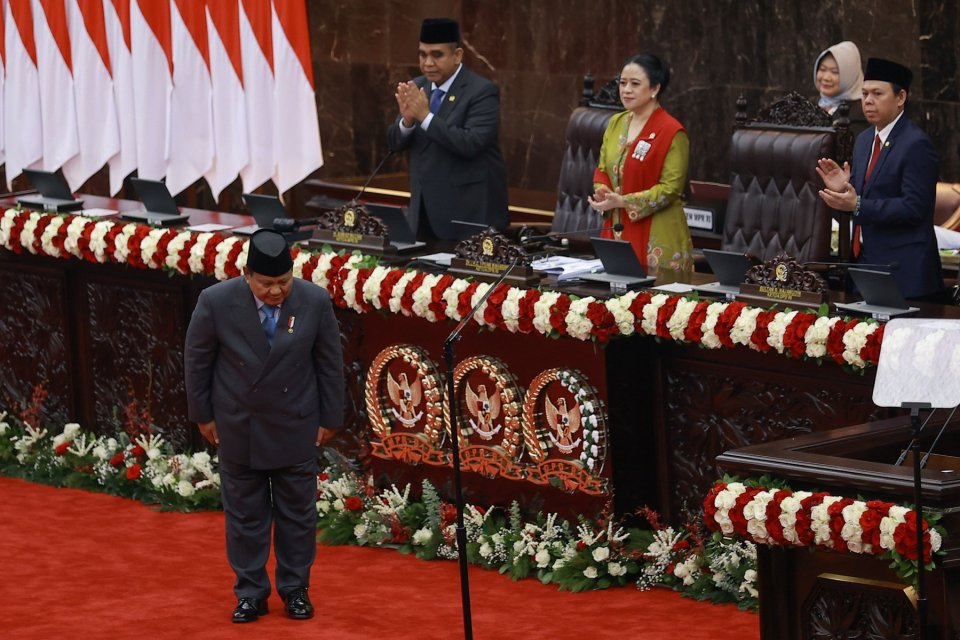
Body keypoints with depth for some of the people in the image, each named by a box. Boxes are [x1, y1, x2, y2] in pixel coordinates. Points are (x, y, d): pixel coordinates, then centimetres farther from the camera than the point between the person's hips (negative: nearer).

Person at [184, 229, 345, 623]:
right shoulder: (217, 302, -18)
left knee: (298, 511, 12)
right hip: (238, 427, 0)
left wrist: (329, 418, 1)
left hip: (296, 427, 1)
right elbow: (197, 361, -5)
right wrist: (203, 415, 1)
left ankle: (295, 588, 26)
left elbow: (329, 364, -3)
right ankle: (250, 592, 21)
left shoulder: (314, 302, -16)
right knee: (244, 513, 10)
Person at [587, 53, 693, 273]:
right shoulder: (615, 124, 11)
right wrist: (602, 193, -6)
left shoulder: (672, 132, -10)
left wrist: (623, 202, -19)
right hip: (617, 231, 6)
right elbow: (602, 170, 17)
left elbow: (670, 188, -14)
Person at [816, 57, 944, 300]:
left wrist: (858, 205, -23)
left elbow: (913, 208, -19)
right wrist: (843, 190, -3)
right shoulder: (864, 140, 15)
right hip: (865, 262, 8)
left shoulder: (916, 145, -13)